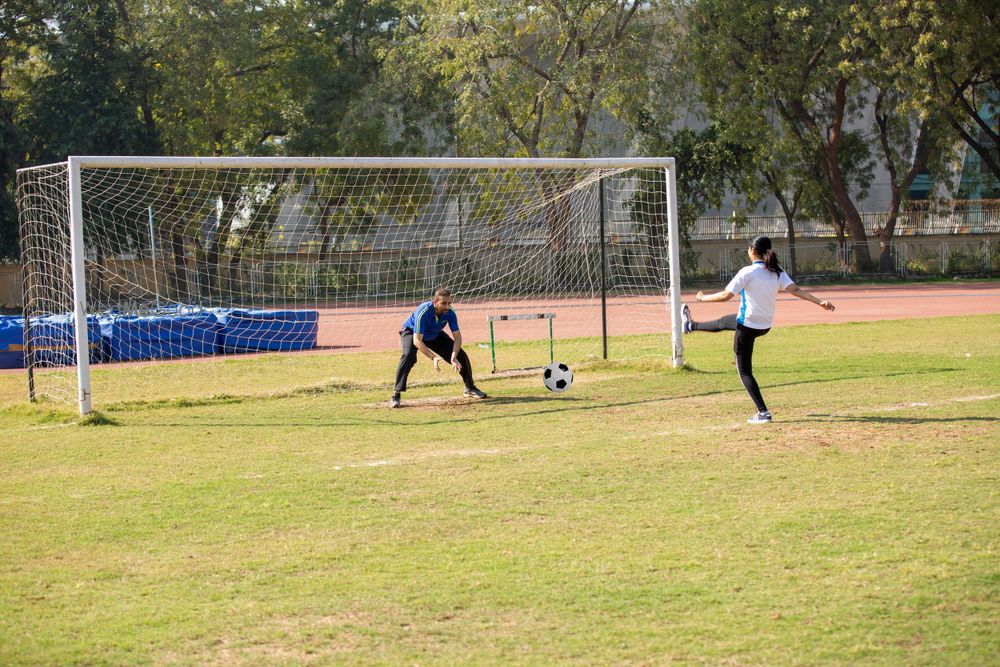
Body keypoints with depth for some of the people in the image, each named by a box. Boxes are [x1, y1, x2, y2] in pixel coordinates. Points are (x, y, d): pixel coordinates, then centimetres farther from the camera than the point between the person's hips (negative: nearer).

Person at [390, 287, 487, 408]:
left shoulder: (450, 313, -27)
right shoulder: (423, 311, -41)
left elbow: (457, 337, -21)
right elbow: (417, 340, -43)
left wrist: (453, 357, -37)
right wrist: (433, 357, -53)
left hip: (435, 335, 5)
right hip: (411, 332, -5)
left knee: (461, 355, -2)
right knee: (408, 356, -34)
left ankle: (470, 388, 23)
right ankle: (395, 396, -29)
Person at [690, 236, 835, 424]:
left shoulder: (747, 273, -21)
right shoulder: (777, 273, -4)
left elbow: (726, 295, -21)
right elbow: (795, 290, -17)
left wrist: (703, 297, -5)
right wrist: (820, 302, -22)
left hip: (747, 327, -8)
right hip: (765, 326, 8)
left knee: (744, 371, 3)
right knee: (724, 322, 34)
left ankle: (763, 412, -4)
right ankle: (691, 325, 63)